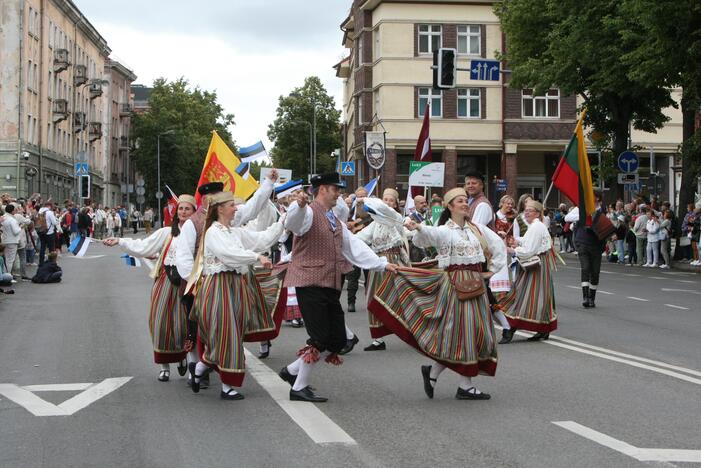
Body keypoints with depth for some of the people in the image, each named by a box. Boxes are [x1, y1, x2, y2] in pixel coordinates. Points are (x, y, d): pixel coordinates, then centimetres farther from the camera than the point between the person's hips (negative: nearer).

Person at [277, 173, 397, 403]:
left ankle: (292, 371, 20)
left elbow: (355, 246, 26)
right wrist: (299, 205, -50)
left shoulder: (335, 221, 24)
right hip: (310, 284, -9)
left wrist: (382, 264, 20)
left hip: (331, 287, 9)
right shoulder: (309, 213, -6)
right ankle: (299, 388, 3)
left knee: (338, 340, 7)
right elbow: (292, 222, -29)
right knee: (321, 338, -11)